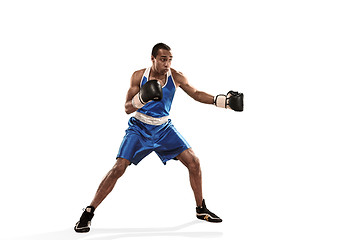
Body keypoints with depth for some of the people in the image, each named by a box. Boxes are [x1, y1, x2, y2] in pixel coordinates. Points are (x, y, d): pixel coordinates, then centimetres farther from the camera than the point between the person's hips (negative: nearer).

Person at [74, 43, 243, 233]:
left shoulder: (176, 77, -9)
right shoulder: (139, 76, -14)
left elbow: (196, 94, 2)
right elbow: (127, 108, -13)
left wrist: (223, 100, -10)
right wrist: (141, 99, -35)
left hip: (164, 128, 3)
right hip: (139, 128, -3)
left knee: (194, 162, -6)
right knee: (119, 168, -17)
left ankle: (201, 209, 14)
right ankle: (88, 213, -6)